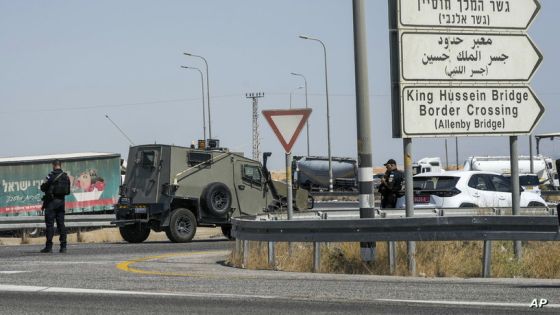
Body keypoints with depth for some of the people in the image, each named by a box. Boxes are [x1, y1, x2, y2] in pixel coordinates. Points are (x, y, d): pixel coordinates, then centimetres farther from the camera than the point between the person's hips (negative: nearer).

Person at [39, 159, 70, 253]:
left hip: (51, 201, -5)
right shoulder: (66, 177, 6)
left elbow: (43, 188, -8)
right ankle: (63, 246, 5)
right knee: (61, 224, 8)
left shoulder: (51, 176, -11)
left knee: (50, 224, -4)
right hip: (61, 201, 5)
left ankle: (49, 246, -7)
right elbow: (68, 191, 12)